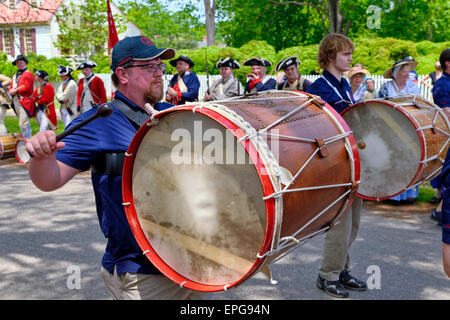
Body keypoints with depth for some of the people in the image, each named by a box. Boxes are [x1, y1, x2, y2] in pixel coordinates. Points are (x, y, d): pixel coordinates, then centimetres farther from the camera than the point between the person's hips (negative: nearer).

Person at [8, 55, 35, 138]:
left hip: (25, 100, -9)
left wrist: (16, 91, -13)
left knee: (23, 124, -15)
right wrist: (11, 91, -2)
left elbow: (27, 87, -15)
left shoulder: (28, 73, -4)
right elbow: (11, 86, 21)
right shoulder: (15, 75, 22)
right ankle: (25, 139, 23)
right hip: (16, 100, 9)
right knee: (22, 123, 15)